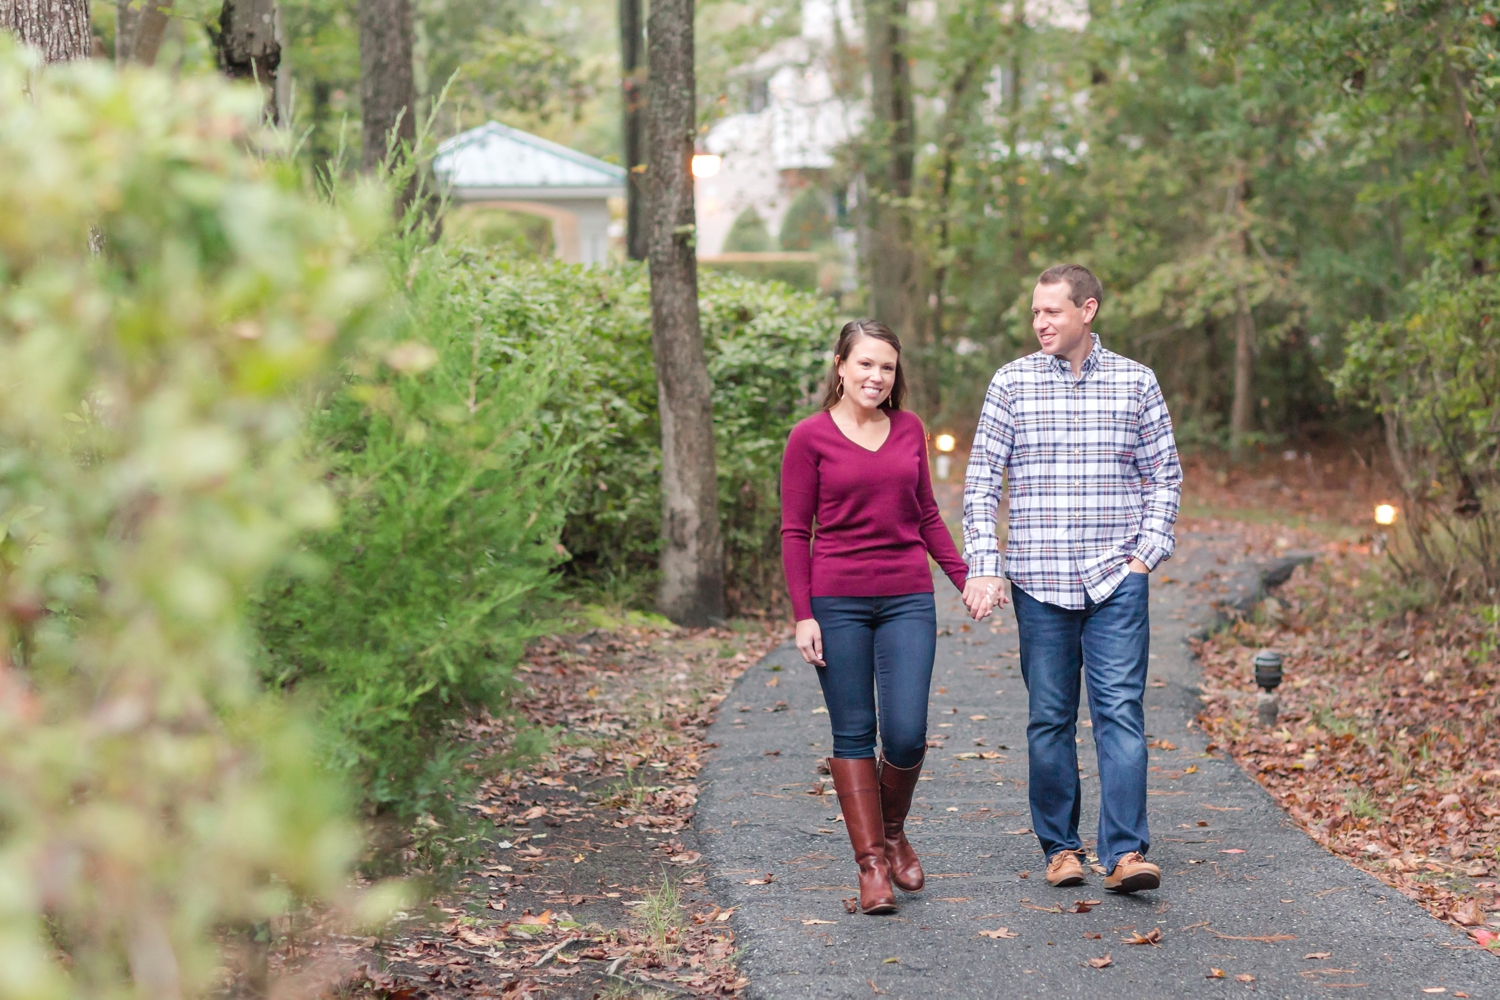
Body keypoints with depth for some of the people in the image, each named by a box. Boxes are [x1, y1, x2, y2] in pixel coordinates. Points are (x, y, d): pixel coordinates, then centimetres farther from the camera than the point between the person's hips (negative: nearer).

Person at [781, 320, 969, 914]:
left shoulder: (910, 430, 10)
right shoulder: (810, 438, -1)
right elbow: (794, 532, -1)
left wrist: (965, 576, 10)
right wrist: (803, 615, -6)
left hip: (907, 601, 3)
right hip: (837, 603, -3)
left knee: (906, 734, -6)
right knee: (854, 734, 1)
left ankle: (893, 832, 22)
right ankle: (871, 863, 9)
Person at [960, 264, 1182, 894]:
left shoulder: (1136, 382, 5)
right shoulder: (1013, 383, 4)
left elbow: (1165, 476, 10)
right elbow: (982, 480, 4)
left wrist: (1147, 553, -1)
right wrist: (983, 568, -5)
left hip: (1116, 580, -1)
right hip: (1038, 580, 1)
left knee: (1121, 711, -8)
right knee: (1049, 719, 6)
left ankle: (1125, 853, -9)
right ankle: (1060, 847, 17)